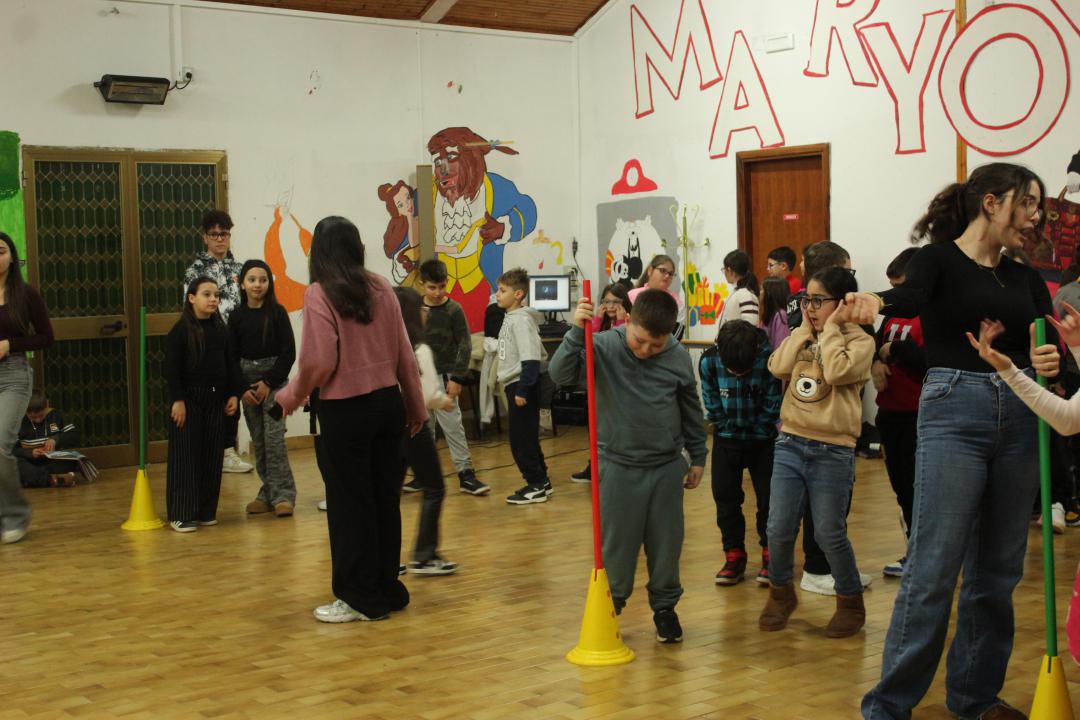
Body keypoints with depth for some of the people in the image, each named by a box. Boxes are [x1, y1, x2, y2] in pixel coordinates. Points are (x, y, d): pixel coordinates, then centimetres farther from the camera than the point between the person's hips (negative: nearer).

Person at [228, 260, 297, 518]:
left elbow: (288, 352, -5)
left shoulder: (277, 312, -3)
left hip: (274, 380, -3)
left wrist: (269, 382, -10)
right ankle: (268, 493, 13)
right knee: (258, 441, 5)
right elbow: (232, 356, 5)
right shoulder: (237, 316, 4)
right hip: (247, 383, 3)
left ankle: (283, 495, -5)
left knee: (274, 438, -10)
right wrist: (242, 388, -5)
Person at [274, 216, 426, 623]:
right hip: (388, 403, 5)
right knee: (385, 498, 14)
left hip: (345, 410, -5)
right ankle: (388, 589, 23)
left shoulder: (319, 295, -11)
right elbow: (404, 353, 6)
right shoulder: (380, 289, 3)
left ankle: (361, 598, 12)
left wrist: (291, 396, 4)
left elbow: (320, 362, -15)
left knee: (349, 504, 5)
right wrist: (416, 407, 17)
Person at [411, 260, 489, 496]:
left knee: (453, 426, -5)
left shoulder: (453, 310, -7)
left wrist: (457, 378, -11)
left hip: (444, 377, -4)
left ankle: (466, 474, -1)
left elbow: (465, 345, -6)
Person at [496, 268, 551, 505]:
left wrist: (522, 389, -24)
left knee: (522, 438, -5)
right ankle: (540, 481, 24)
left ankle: (536, 486, 3)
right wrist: (503, 374, 23)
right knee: (524, 437, 15)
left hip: (522, 385, -10)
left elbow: (530, 357, -23)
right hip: (515, 384, 10)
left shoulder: (521, 319, -17)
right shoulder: (510, 318, 12)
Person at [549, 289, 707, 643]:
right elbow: (560, 374, -23)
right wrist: (577, 332, -35)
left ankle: (665, 606, 29)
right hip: (618, 466, -2)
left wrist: (697, 457, 13)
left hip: (667, 467, 2)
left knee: (666, 542, 11)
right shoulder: (604, 347, -13)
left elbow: (691, 410, 8)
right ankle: (610, 606, 26)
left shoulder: (679, 357, -4)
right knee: (616, 542, 8)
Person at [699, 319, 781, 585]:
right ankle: (734, 556, 15)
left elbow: (773, 406, -14)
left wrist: (757, 432, -6)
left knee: (769, 496, 2)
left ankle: (770, 554, 17)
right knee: (725, 496, 2)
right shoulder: (709, 361, -18)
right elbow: (713, 406, -6)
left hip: (763, 439, -2)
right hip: (727, 439, 2)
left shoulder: (769, 360, -25)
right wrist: (731, 429, -4)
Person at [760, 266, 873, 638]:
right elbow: (778, 367, -5)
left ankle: (850, 602, 22)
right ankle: (780, 592, 26)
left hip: (833, 450, -4)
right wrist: (805, 329, -4)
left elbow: (837, 372, -23)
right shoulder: (802, 336, 12)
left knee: (829, 534, 1)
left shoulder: (859, 340, -4)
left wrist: (831, 328, -12)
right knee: (779, 528, 2)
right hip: (791, 442, 5)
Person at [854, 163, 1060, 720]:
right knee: (933, 569, -7)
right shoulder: (938, 260, -1)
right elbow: (912, 296, -23)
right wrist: (877, 301, -46)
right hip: (954, 412, -6)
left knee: (998, 570, 11)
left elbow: (1053, 350, 5)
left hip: (1020, 420, 6)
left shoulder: (1024, 279, 16)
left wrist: (1053, 362, -19)